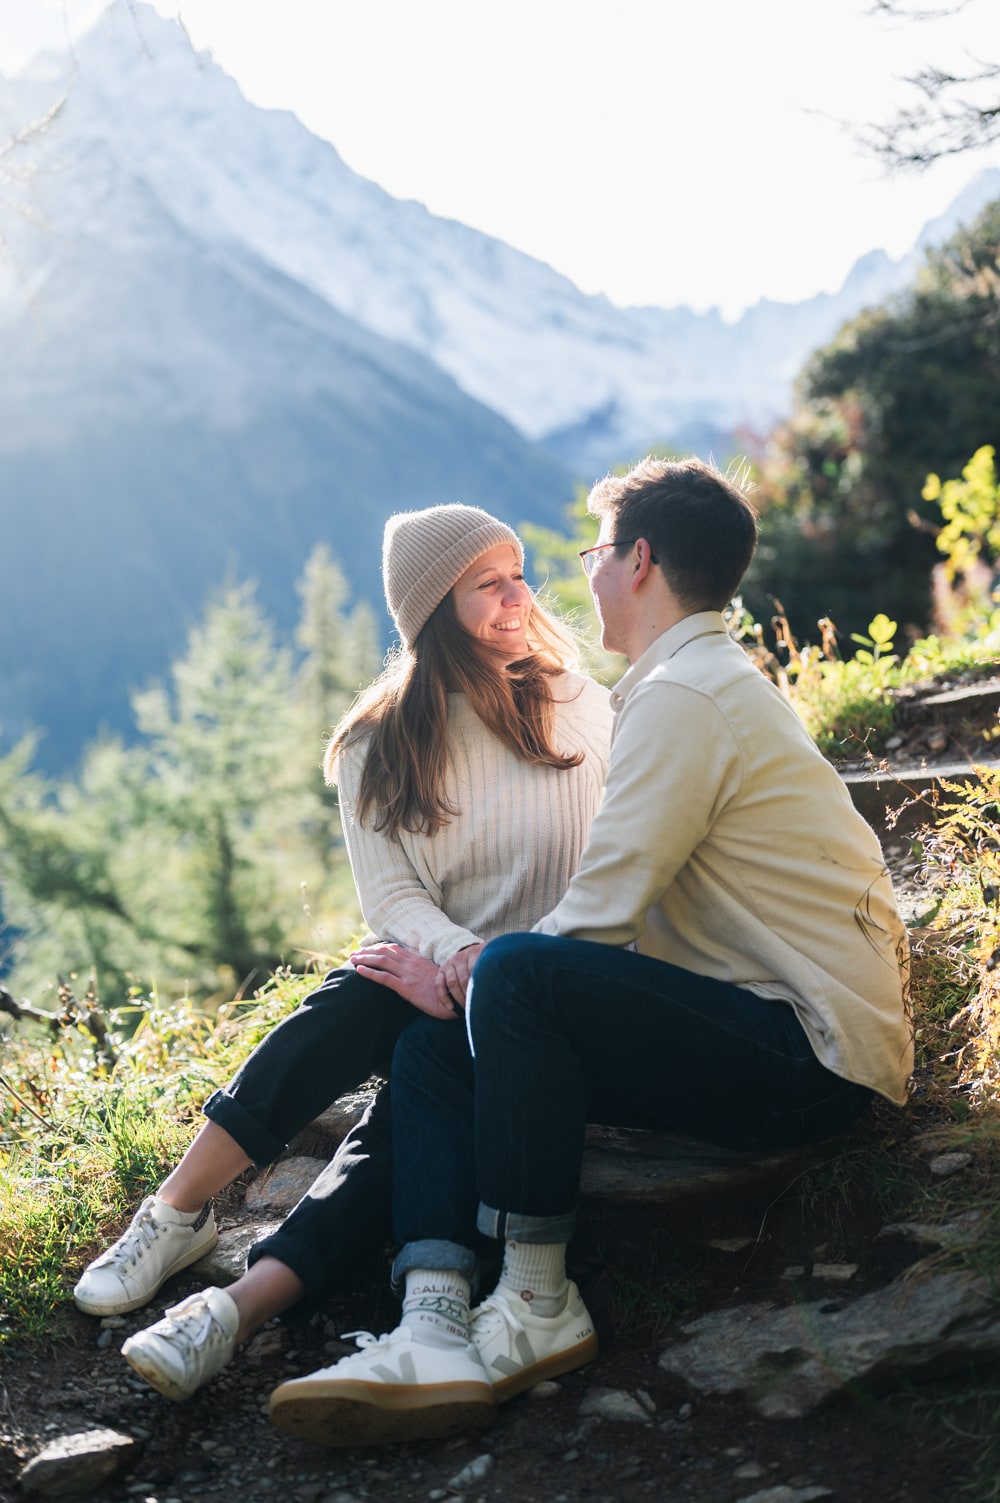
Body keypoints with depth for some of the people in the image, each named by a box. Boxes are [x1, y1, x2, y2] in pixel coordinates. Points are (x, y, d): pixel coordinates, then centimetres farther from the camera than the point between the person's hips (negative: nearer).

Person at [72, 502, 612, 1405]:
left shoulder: (581, 710, 3)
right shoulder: (380, 745, 5)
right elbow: (392, 897, -2)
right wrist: (466, 959, -23)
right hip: (430, 970, 2)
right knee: (358, 1002, -33)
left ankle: (244, 1305, -40)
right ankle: (177, 1213, -25)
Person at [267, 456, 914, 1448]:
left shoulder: (684, 696, -14)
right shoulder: (713, 682, 21)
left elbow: (598, 915, -19)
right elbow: (627, 902, 20)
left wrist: (461, 967, -2)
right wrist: (463, 974, 10)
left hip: (814, 1058, -10)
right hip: (786, 1040, 10)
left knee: (516, 976, -29)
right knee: (432, 1047, 1)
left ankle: (538, 1310, -16)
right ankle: (435, 1331, -17)